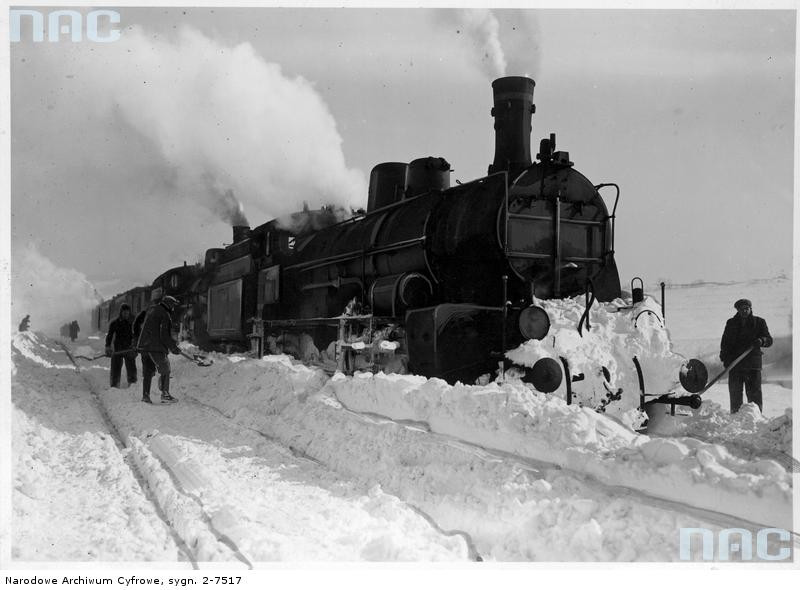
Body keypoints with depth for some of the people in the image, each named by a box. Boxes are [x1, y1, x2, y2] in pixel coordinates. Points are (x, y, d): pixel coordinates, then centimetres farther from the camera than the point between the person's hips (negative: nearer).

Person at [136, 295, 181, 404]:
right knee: (164, 370, 1)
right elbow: (164, 336, -16)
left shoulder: (150, 310, 17)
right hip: (156, 347, -8)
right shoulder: (164, 315, -11)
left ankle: (145, 395, 10)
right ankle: (165, 395, -2)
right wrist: (173, 346, -5)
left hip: (144, 346, 8)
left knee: (148, 371, 13)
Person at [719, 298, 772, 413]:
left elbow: (769, 340, 4)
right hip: (734, 364, 1)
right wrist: (724, 356, -3)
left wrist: (761, 341, -19)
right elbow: (725, 343, 13)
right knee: (735, 395, 4)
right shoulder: (731, 323, 11)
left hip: (753, 365, -1)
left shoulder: (759, 322, 8)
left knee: (755, 395, -4)